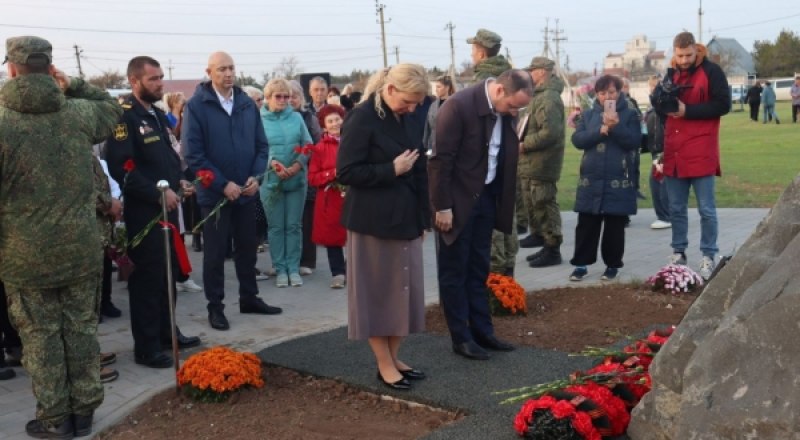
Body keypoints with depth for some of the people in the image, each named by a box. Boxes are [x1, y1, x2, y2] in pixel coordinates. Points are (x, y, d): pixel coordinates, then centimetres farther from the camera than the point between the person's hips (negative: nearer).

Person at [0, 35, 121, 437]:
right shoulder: (79, 113, -2)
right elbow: (112, 108, 22)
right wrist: (74, 86, 14)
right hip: (80, 246, 3)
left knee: (40, 333, 8)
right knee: (81, 326, 12)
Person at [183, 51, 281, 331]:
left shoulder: (247, 104, 4)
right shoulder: (196, 106, -10)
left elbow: (261, 145, 7)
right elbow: (193, 154, -14)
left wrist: (255, 177, -9)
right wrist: (223, 184, -17)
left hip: (246, 191, 4)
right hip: (215, 193, -4)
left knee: (248, 248, 15)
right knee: (215, 253, 6)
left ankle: (249, 298, 29)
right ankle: (215, 307, 17)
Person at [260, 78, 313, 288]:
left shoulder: (296, 118, 5)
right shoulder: (259, 120, -2)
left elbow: (308, 146, 1)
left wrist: (297, 166, -14)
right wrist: (273, 163, -22)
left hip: (297, 179, 2)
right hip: (271, 180, -2)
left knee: (294, 225, 6)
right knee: (275, 227, 6)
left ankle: (293, 268, 14)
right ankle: (280, 269, 14)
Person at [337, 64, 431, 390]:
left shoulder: (405, 119, 9)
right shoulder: (362, 119, -13)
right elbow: (346, 172, -16)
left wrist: (422, 216, 10)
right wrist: (391, 170, -19)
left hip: (404, 218, 7)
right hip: (374, 222, -7)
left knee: (402, 290, 11)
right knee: (378, 293, 3)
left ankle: (393, 358, 24)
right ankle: (384, 365, 15)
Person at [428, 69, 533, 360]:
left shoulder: (504, 110, 0)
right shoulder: (458, 106, -21)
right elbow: (440, 159, -19)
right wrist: (442, 206, -18)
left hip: (486, 197, 7)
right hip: (458, 200, -7)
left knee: (478, 269, 14)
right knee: (455, 271, 4)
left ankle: (482, 331, 24)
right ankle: (461, 337, 13)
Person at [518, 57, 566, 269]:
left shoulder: (549, 98, -16)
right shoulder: (539, 95, 18)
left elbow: (551, 132, -25)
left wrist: (525, 145, -17)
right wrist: (523, 144, 10)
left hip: (541, 164, -11)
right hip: (531, 163, 11)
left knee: (544, 206, -4)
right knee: (533, 206, 16)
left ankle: (552, 250, 4)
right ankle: (545, 244, 26)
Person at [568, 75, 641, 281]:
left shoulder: (629, 115, 1)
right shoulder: (588, 115, 9)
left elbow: (635, 142, -10)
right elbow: (577, 139, -3)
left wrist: (616, 127, -22)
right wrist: (600, 131, -16)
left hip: (618, 180, -2)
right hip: (591, 179, 2)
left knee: (614, 226, 5)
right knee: (586, 224, 4)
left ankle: (612, 265, 16)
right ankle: (581, 264, 12)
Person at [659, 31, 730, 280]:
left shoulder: (711, 71, -5)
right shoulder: (671, 73, 13)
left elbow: (723, 104, -12)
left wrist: (688, 110, -17)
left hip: (701, 153, -5)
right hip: (673, 152, 5)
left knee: (706, 208, 0)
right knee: (676, 208, 11)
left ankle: (708, 256, 8)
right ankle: (678, 252, 21)